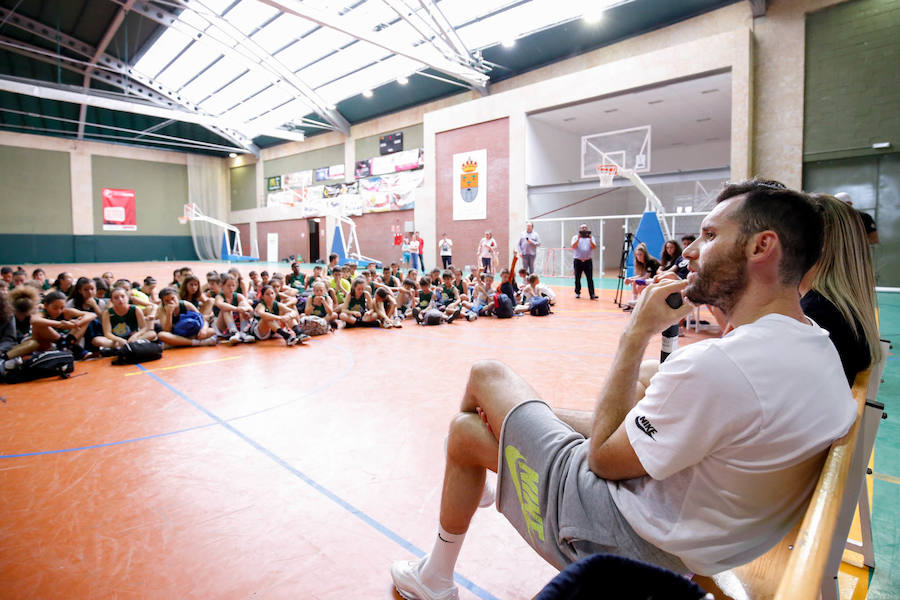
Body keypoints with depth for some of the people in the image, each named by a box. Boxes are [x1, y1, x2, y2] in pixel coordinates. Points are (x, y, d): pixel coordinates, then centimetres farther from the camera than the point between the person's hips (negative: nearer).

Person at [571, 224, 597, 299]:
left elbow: (594, 247, -3)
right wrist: (578, 238, -20)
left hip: (588, 261, 1)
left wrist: (590, 239, -17)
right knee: (577, 278, 6)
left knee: (590, 278, -7)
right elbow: (573, 246, -11)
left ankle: (592, 294, -10)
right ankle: (577, 293, 19)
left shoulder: (591, 237, 12)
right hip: (578, 260, 0)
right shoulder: (575, 237, 7)